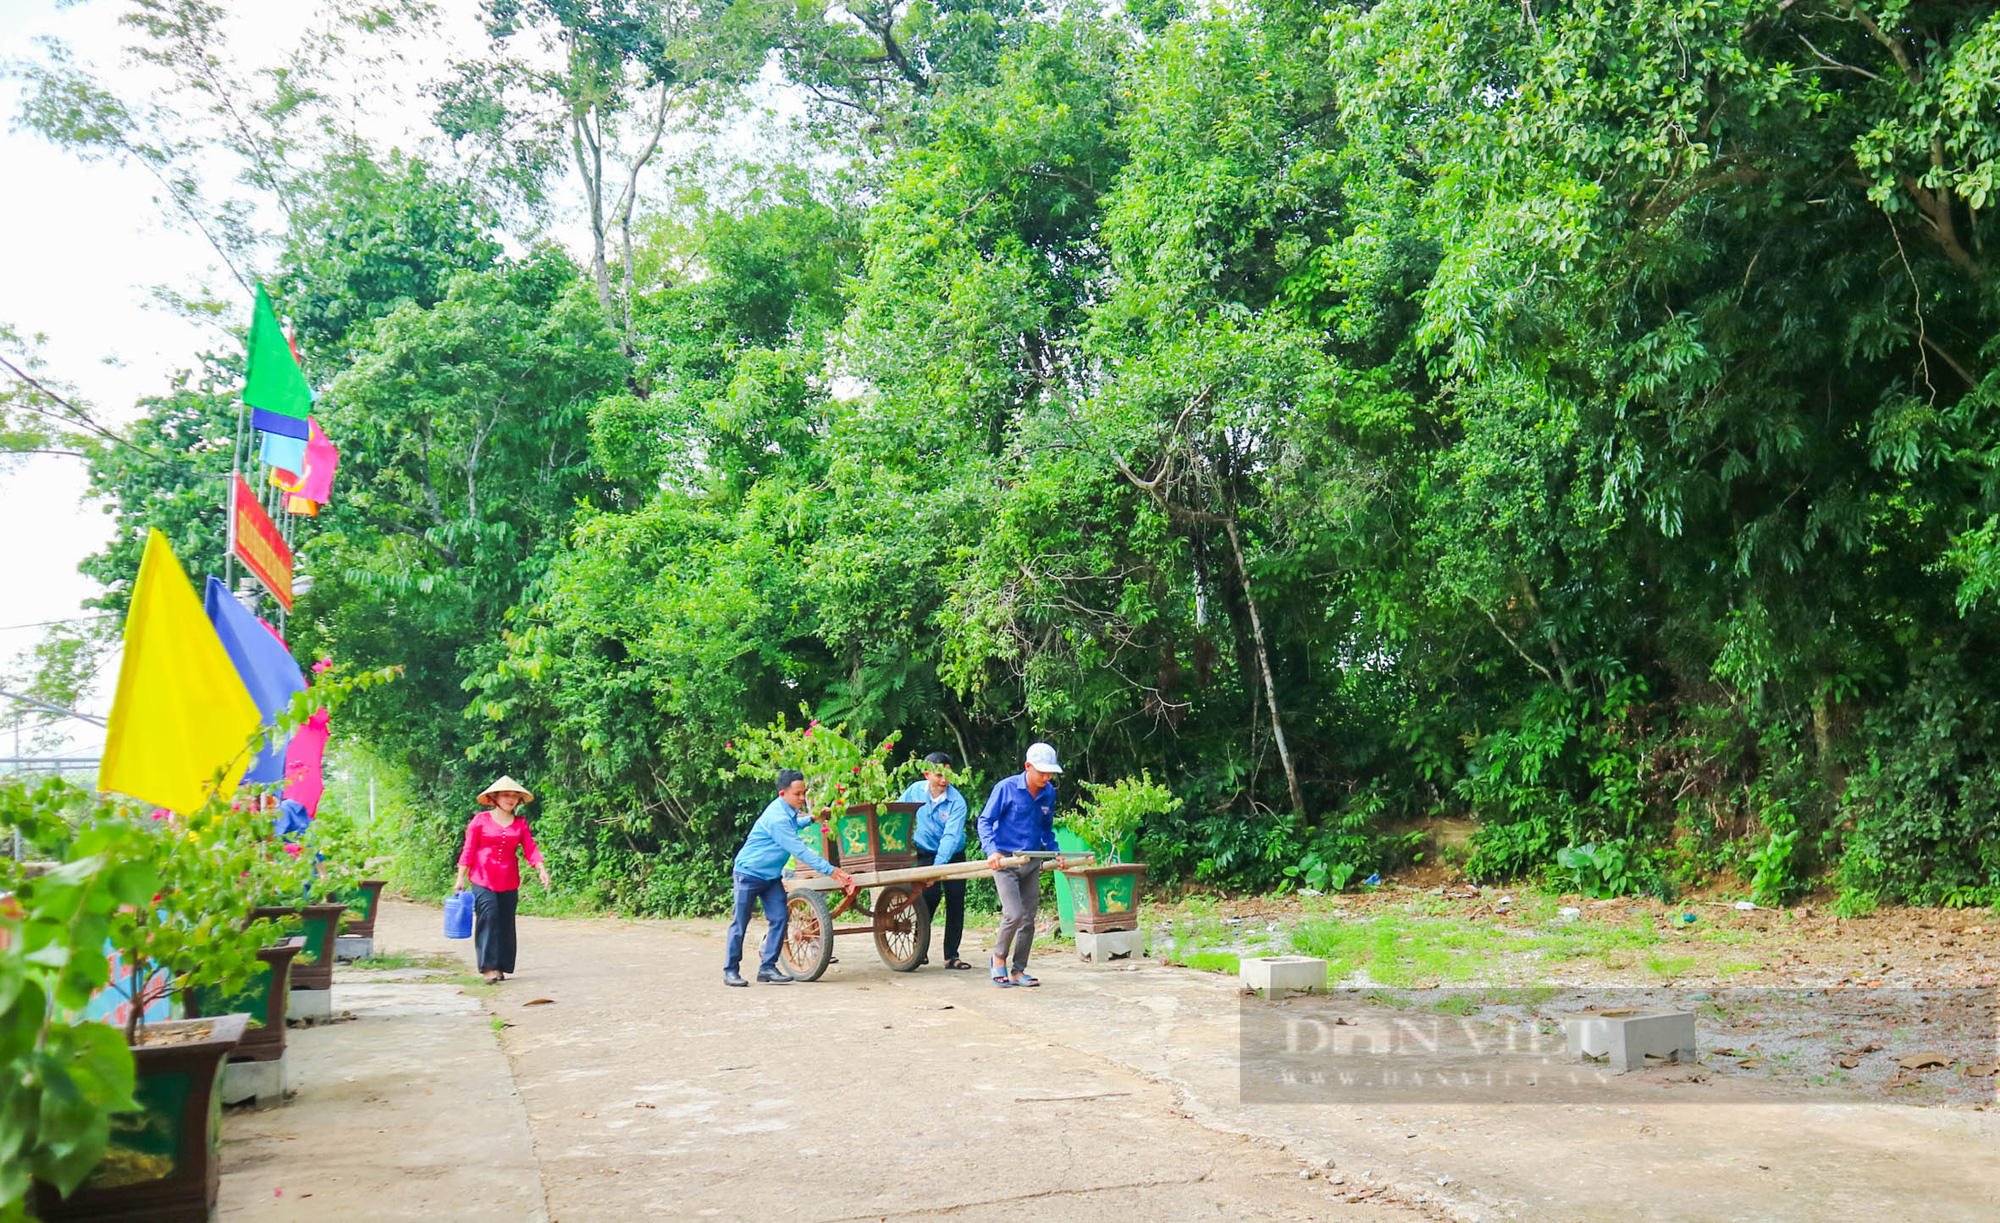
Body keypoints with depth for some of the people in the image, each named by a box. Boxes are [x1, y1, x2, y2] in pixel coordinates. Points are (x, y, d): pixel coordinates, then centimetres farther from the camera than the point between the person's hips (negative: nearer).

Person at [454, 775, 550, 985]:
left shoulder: (520, 823, 9)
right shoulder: (481, 820, 2)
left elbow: (530, 849, 2)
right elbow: (468, 850, 3)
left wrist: (541, 868, -14)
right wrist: (461, 878, 0)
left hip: (509, 881, 3)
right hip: (483, 879, -3)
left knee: (506, 922, 5)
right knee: (488, 916, -16)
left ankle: (501, 967, 13)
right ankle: (488, 966, -17)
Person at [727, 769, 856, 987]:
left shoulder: (789, 812, 2)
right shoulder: (776, 817, -28)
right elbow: (800, 851, -30)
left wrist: (811, 818, 12)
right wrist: (831, 870, -31)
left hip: (771, 875, 9)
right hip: (749, 873, -9)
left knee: (780, 919, -1)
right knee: (740, 923, -2)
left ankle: (767, 968, 4)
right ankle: (730, 970, 8)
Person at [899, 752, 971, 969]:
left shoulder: (957, 802, -20)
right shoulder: (915, 791, -10)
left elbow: (951, 837, -29)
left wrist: (939, 865, -39)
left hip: (952, 855, 0)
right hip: (925, 853, 1)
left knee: (955, 901, -5)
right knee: (930, 896, -17)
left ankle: (951, 956, 7)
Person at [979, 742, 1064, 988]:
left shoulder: (1049, 793, 4)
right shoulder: (1006, 788, -12)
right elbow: (985, 820, -8)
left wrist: (1055, 853, 7)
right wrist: (991, 850, -22)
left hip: (1032, 863, 5)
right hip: (1005, 861, -5)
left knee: (1028, 919, 6)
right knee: (1014, 914, -16)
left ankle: (1018, 971, 18)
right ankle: (999, 958, 10)